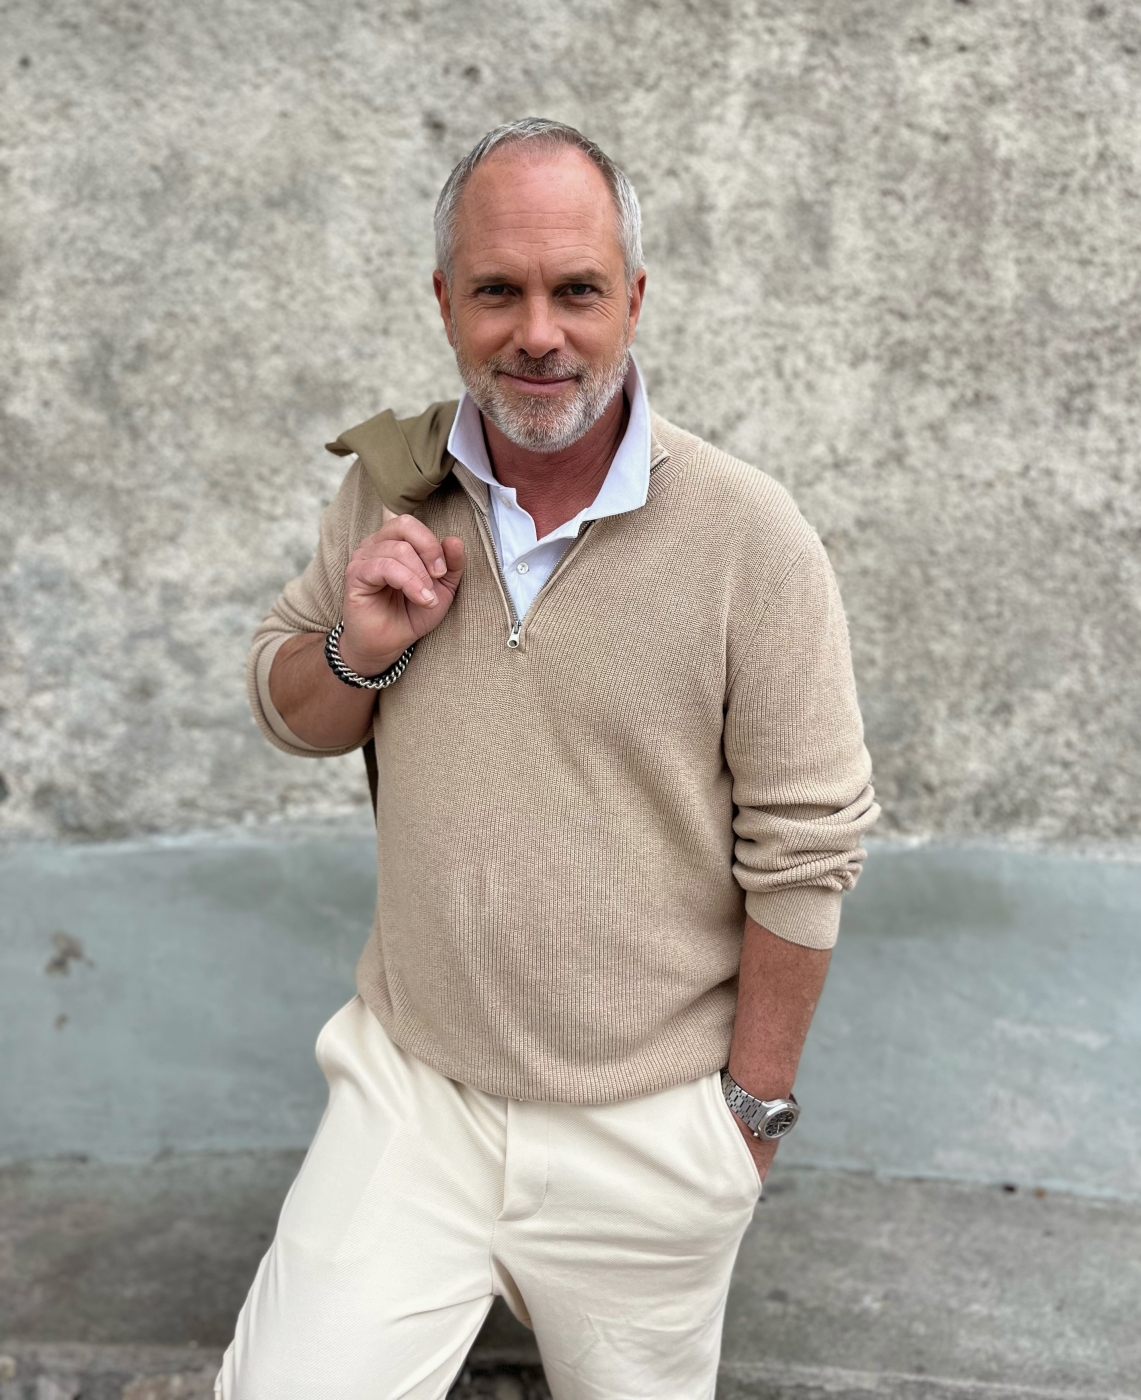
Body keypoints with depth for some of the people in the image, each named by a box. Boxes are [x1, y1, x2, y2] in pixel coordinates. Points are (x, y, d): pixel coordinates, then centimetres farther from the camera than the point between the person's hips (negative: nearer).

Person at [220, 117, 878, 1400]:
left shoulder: (750, 537, -15)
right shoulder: (391, 487, -2)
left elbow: (802, 850, -10)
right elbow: (286, 714, 9)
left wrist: (753, 1104, -4)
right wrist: (357, 652, -13)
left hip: (647, 1136, -2)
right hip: (409, 1089, 3)